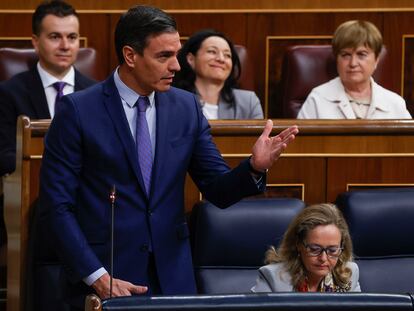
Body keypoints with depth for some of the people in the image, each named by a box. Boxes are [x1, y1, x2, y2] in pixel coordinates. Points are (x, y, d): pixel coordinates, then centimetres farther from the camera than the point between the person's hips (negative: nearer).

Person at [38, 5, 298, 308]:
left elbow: (219, 191, 7)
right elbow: (56, 206, -8)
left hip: (172, 278, 4)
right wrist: (97, 277, -14)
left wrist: (255, 166, -14)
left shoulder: (186, 107, 5)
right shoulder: (78, 110, -7)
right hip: (103, 276, -3)